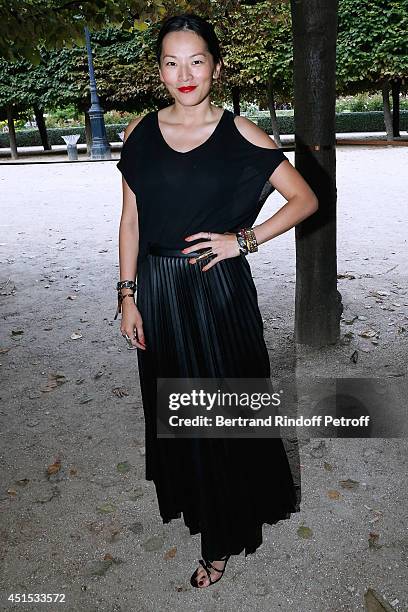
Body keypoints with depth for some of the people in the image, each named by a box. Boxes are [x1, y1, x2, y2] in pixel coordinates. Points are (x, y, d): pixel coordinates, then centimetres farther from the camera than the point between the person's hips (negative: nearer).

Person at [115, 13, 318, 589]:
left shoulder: (238, 133, -5)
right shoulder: (141, 131, 4)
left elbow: (305, 199, -1)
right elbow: (131, 220, 6)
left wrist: (243, 240, -12)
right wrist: (128, 296, 2)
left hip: (219, 290, -3)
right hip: (158, 291, 3)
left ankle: (225, 536, 33)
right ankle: (196, 501, 44)